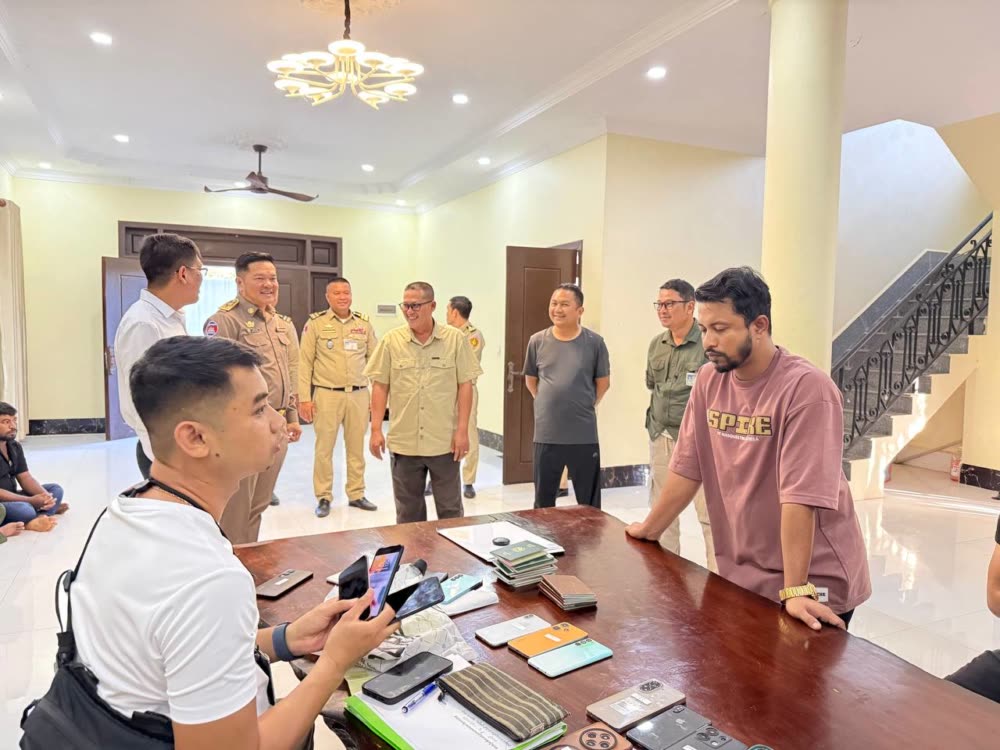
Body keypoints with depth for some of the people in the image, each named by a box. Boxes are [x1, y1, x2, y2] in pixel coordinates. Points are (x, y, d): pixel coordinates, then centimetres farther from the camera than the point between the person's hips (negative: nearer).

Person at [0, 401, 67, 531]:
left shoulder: (15, 446, 8)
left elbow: (25, 478, 6)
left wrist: (45, 496, -13)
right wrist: (31, 501, -24)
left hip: (12, 498, 10)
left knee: (55, 490, 3)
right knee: (24, 510, -37)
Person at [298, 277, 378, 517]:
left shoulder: (364, 323, 6)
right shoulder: (316, 323, -2)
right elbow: (305, 363, -2)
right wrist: (304, 398, -6)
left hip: (359, 395, 3)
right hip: (327, 395, -2)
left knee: (357, 447, 10)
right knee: (324, 448, 4)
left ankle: (356, 494, 24)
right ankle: (324, 497, 18)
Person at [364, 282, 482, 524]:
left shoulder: (455, 339, -3)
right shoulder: (391, 340, 0)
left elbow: (465, 385, -2)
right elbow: (380, 386, 3)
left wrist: (462, 430, -6)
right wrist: (376, 430, -1)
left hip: (444, 442, -1)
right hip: (403, 442, 2)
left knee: (450, 509, 10)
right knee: (408, 511, 14)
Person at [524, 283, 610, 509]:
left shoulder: (594, 342, -6)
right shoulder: (537, 341, -1)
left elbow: (603, 382, 6)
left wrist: (585, 406, 9)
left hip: (584, 435, -1)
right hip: (546, 434, 2)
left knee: (589, 503, 11)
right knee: (543, 502, 15)